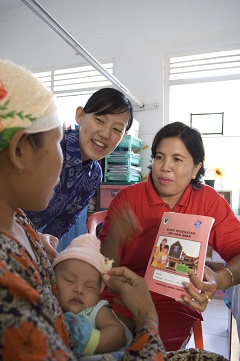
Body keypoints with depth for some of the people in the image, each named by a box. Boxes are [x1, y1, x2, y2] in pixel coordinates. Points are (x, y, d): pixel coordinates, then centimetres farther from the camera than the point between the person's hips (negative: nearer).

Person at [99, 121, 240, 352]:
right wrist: (114, 237, -27)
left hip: (174, 303, 0)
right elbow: (104, 268, -5)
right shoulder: (127, 198, -5)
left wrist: (220, 279, -30)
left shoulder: (208, 200, -3)